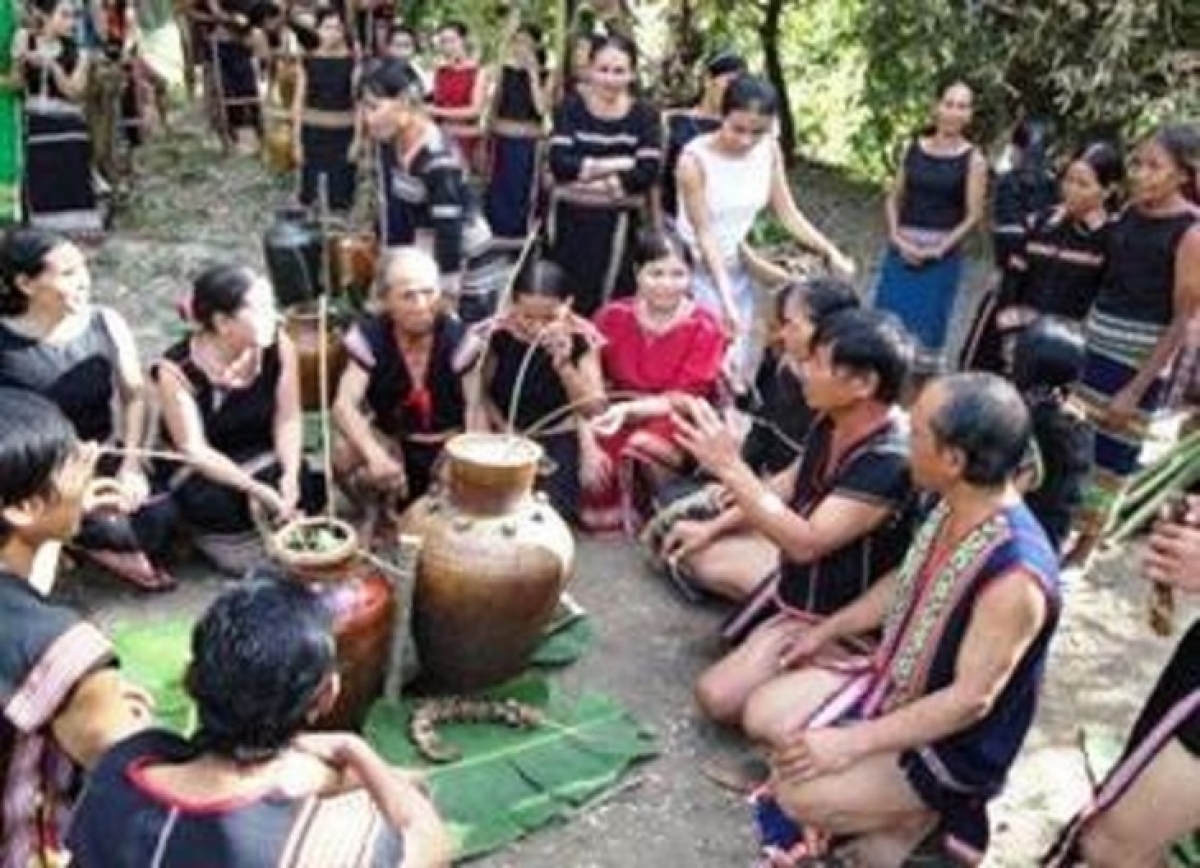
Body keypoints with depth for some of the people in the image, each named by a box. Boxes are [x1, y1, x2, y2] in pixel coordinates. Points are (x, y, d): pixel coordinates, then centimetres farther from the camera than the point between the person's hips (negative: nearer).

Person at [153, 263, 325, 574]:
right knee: (212, 503, -33)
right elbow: (194, 449, -23)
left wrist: (291, 475, -26)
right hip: (198, 469, -3)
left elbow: (288, 419, -9)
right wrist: (255, 488, -32)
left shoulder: (279, 345, -16)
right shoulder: (177, 370, -24)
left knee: (309, 490, -23)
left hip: (262, 455, 3)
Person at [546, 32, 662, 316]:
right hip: (569, 221, 2)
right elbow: (559, 163, -13)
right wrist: (617, 164, -16)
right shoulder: (571, 108, 1)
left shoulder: (644, 115, -1)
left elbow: (648, 173, -14)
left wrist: (584, 172, -14)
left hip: (616, 224, -1)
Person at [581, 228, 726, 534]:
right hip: (618, 418, 1)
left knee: (645, 445, -36)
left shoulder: (705, 328, -10)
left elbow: (685, 400, -13)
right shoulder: (613, 316, -3)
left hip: (677, 423, -1)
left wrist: (629, 409, -28)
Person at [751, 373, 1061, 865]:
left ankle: (927, 813, 2)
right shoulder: (952, 509, -8)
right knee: (763, 715, 2)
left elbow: (970, 700, -30)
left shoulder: (1015, 575, -35)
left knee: (800, 793, -22)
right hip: (892, 687, 8)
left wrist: (852, 743, -29)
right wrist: (828, 631, 15)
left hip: (954, 746, -8)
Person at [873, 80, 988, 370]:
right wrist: (897, 237, -6)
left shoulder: (973, 160, -4)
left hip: (942, 254, -3)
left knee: (928, 328, 1)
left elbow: (973, 215, -5)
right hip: (902, 248, 3)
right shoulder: (914, 148, 6)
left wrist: (938, 249, -12)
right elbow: (895, 198, 8)